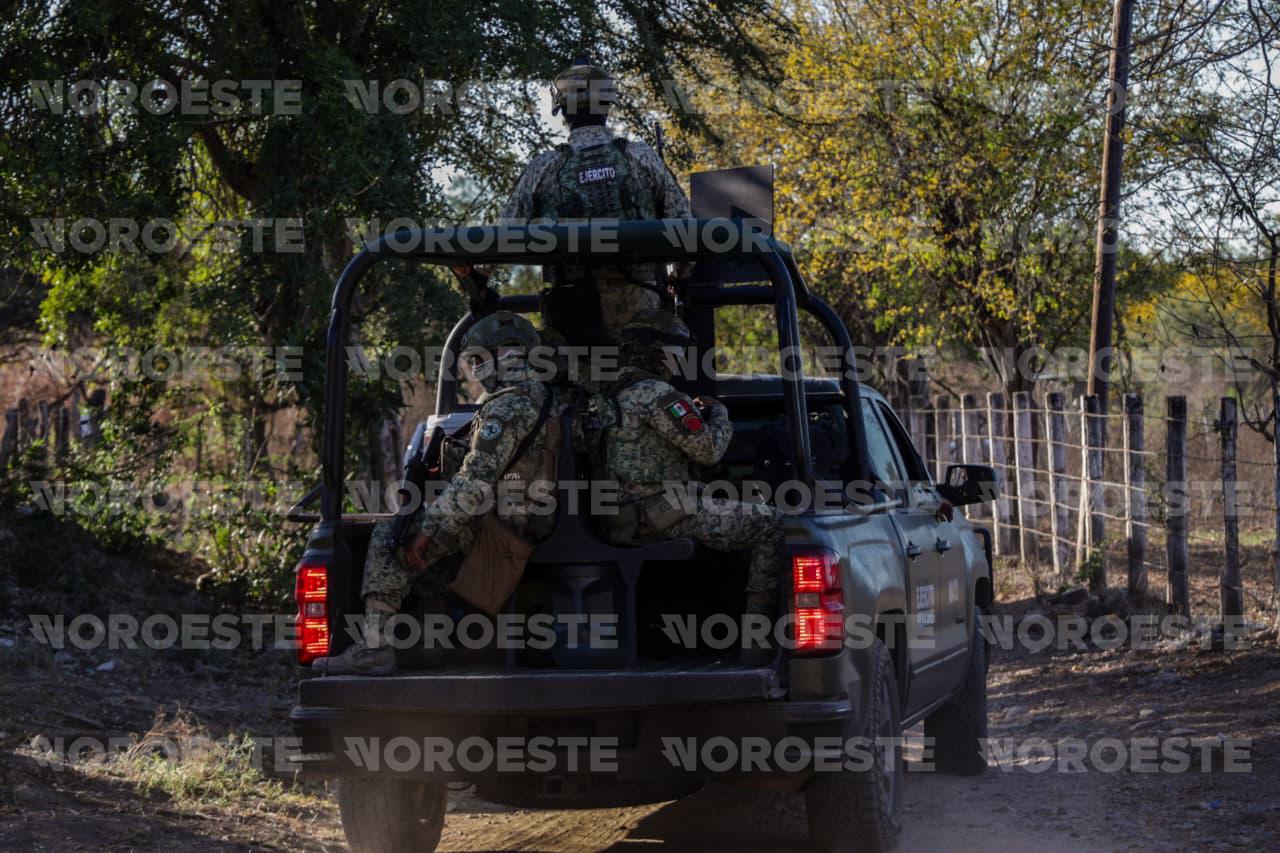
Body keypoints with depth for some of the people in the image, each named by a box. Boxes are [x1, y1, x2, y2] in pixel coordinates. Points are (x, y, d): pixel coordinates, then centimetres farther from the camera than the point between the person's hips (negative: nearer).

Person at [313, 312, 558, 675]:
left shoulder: (508, 407, -17)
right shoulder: (542, 398, 15)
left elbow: (475, 481, -25)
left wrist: (427, 531, -21)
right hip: (531, 530, 10)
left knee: (389, 539, -8)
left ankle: (373, 647, -17)